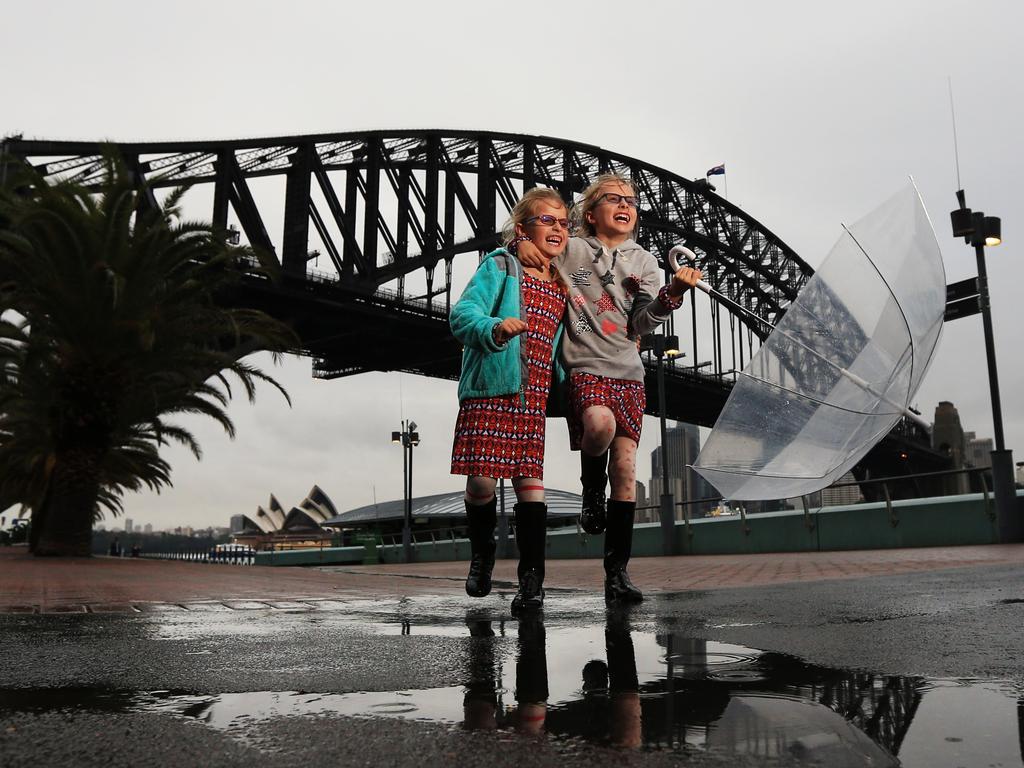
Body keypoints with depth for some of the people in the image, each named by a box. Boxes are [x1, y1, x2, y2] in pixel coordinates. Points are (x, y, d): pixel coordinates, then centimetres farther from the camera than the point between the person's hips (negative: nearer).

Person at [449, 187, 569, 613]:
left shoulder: (562, 286, 18)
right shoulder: (500, 265, 2)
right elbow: (462, 314, -10)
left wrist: (563, 379, 12)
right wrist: (494, 328, -28)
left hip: (534, 397, 4)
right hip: (490, 390, -4)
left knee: (530, 482, -3)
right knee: (482, 480, -6)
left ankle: (532, 579, 3)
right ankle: (482, 552, 22)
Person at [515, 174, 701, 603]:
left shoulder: (644, 262, 12)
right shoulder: (568, 251, 7)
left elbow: (641, 325, 0)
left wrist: (674, 292, -17)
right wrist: (522, 243, -2)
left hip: (628, 372, 3)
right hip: (585, 367, -3)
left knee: (626, 466, -4)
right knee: (600, 424, -35)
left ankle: (617, 573, 4)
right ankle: (592, 487, 0)